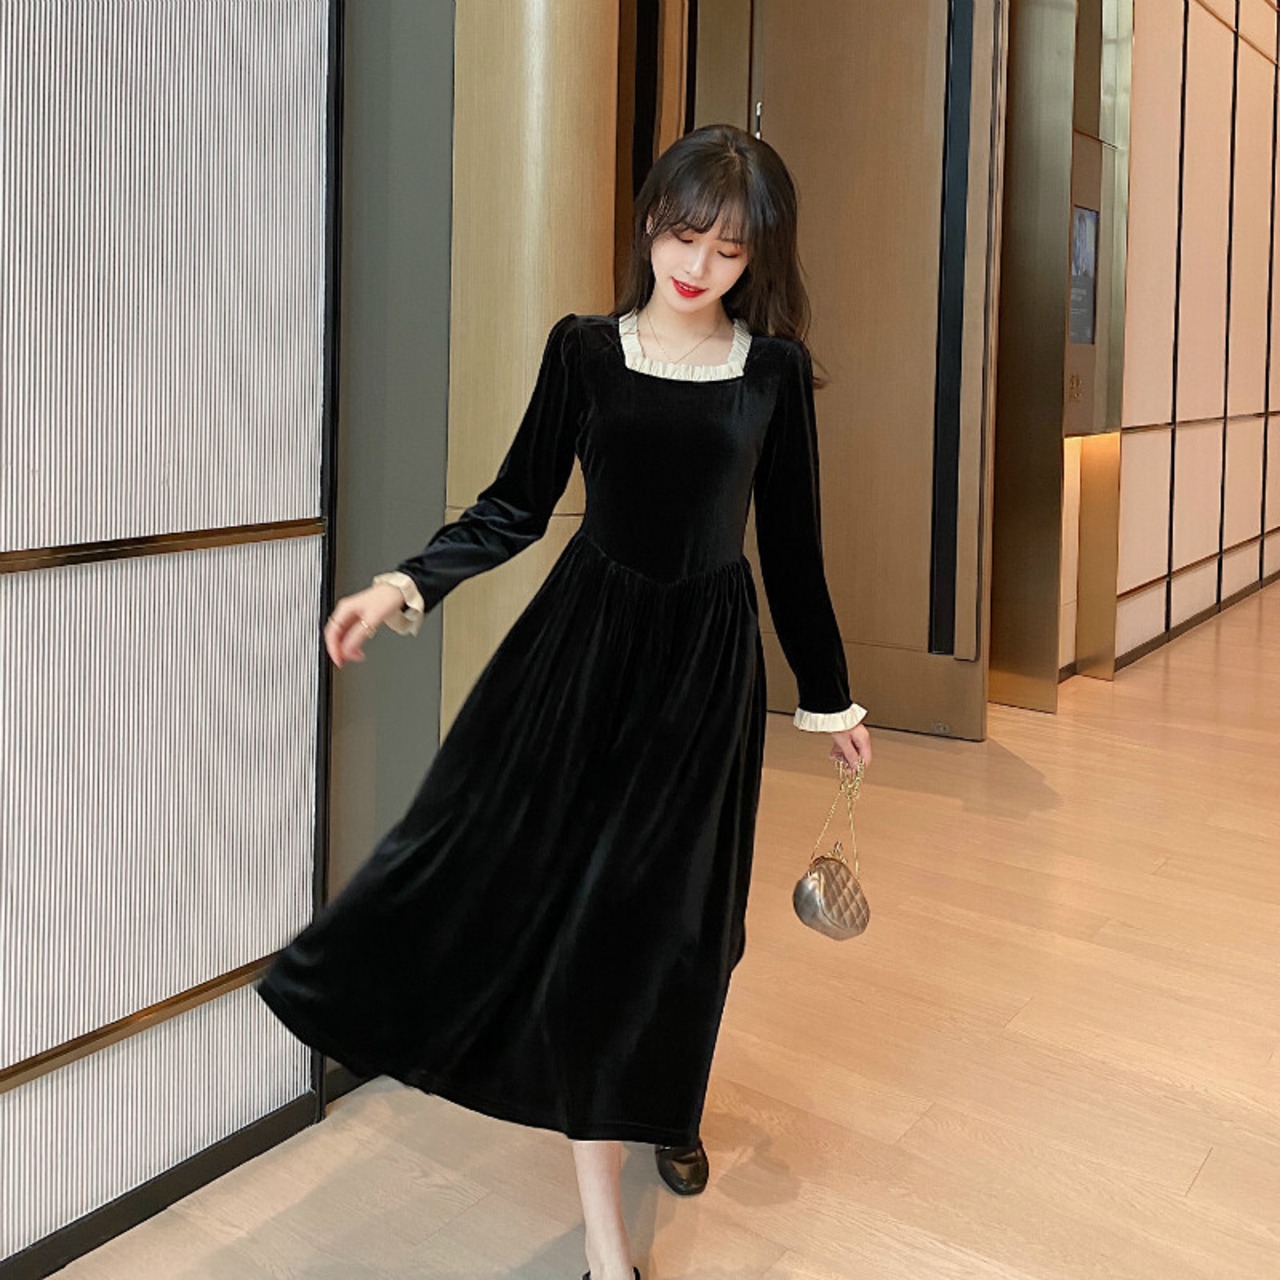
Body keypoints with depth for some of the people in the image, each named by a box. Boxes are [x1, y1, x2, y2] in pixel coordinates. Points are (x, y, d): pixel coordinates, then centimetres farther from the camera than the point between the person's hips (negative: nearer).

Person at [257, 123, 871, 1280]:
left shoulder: (774, 371, 0)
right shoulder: (584, 349, 0)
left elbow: (792, 546, 6)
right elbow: (518, 506, 3)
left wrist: (829, 696, 11)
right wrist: (411, 583, -12)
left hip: (707, 659, 0)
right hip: (586, 636, 1)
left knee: (672, 904, 4)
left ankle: (666, 1103, 39)